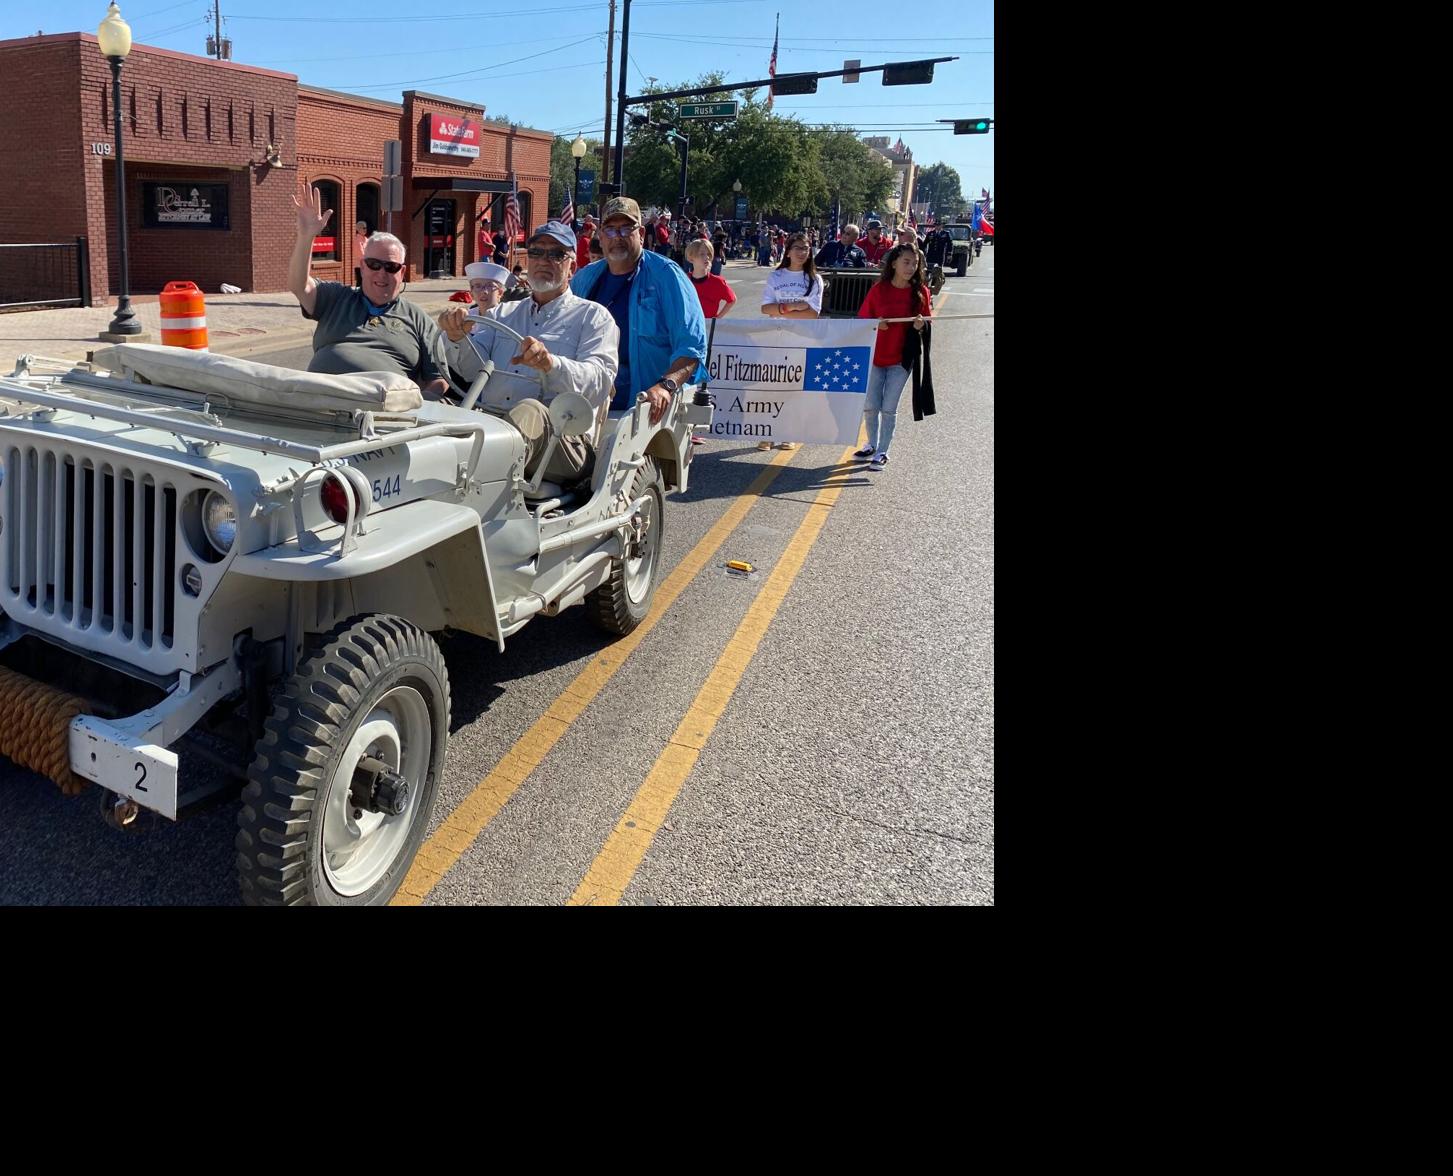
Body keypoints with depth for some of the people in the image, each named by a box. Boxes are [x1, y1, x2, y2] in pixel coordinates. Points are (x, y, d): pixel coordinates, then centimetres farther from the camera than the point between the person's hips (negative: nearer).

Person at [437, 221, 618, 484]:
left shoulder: (593, 316, 15)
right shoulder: (503, 314, 30)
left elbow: (599, 382, -5)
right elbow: (474, 370, 13)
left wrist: (550, 364, -25)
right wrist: (458, 339, -10)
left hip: (562, 436, -4)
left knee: (529, 411, -39)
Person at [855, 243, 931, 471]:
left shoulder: (920, 291, -3)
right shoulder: (878, 289, -4)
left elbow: (927, 322, 5)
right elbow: (862, 319, 1)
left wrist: (921, 325, -16)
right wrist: (876, 324, -18)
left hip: (901, 359, -1)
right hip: (874, 356, 1)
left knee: (889, 408, 0)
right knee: (870, 406, 7)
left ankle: (882, 452, 12)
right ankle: (872, 444, 29)